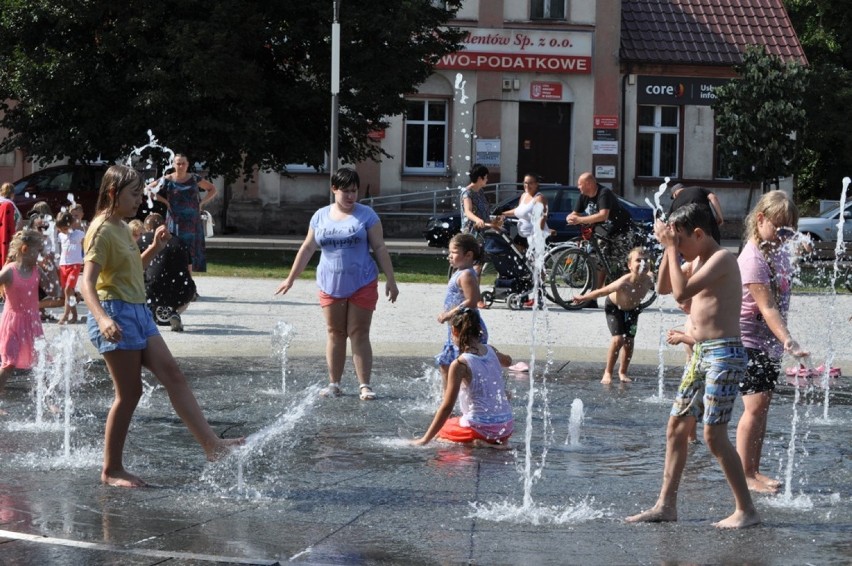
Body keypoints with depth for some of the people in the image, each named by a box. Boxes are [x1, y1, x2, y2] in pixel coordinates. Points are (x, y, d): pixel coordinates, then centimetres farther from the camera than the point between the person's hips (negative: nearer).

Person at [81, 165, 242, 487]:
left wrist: (154, 249, 15)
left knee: (173, 376, 0)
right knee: (129, 393, -5)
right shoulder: (102, 230, -11)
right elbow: (88, 282, -22)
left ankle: (212, 445, -5)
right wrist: (102, 319, -38)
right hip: (116, 314, -9)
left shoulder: (122, 228, 17)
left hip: (138, 312, 9)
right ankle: (111, 470, 3)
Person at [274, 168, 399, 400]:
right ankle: (334, 384, 15)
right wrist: (291, 279, 11)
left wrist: (390, 280, -8)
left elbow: (379, 248, -3)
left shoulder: (366, 215, -2)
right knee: (335, 334, 8)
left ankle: (365, 385, -2)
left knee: (359, 335, -3)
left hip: (362, 285, -3)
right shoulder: (321, 216, 6)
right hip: (331, 285, 3)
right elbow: (307, 249, 11)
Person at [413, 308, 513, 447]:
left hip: (480, 428, -5)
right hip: (507, 427, 5)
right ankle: (499, 442, 12)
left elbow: (447, 407, -15)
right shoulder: (490, 351, 2)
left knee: (439, 430, 21)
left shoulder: (459, 364, -15)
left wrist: (425, 440, -9)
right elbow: (507, 361, 29)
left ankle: (475, 443, -6)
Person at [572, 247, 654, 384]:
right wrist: (583, 298, -16)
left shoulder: (648, 281, -29)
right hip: (614, 307, -4)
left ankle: (623, 372, 22)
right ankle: (608, 372, -1)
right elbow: (602, 291, -27)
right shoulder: (624, 282, -40)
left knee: (629, 341, 3)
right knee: (618, 339, -16)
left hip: (632, 309, 4)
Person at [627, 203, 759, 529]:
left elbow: (681, 292, -21)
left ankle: (746, 510, -5)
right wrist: (668, 251, 9)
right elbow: (663, 288, 20)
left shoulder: (721, 258, -12)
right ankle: (666, 505, 15)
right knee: (676, 427, 10)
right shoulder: (701, 261, 16)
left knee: (714, 434, -11)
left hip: (724, 354, -10)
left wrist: (673, 249, -13)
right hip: (700, 353, 10)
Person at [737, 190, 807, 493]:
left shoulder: (780, 251, 8)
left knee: (763, 403, 9)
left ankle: (755, 470, 15)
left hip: (770, 341, 8)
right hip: (748, 339, -8)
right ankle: (745, 475, -6)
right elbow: (767, 307, -27)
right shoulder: (753, 259, -20)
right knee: (755, 405, -11)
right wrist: (788, 340, -37)